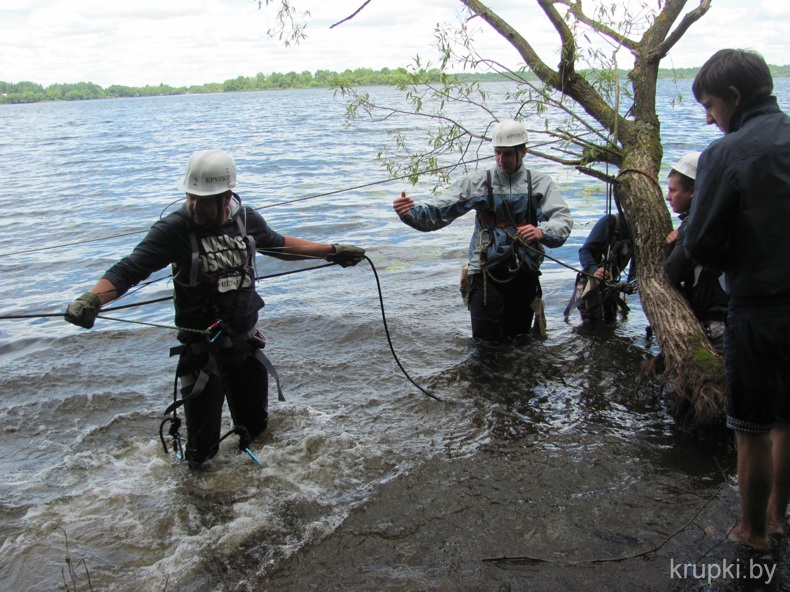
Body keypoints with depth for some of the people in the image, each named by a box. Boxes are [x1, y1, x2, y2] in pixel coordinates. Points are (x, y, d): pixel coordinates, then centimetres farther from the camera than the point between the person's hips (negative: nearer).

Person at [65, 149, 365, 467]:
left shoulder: (246, 219, -5)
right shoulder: (174, 229, -18)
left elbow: (278, 245, 15)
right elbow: (130, 269, -24)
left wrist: (332, 251, 17)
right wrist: (92, 299, -43)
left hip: (246, 343, 4)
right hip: (202, 349, -4)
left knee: (256, 427, 21)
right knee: (202, 451, 3)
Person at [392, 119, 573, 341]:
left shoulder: (540, 183, 1)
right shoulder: (477, 182, 0)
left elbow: (563, 220, -11)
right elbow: (437, 213, -4)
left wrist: (542, 231, -33)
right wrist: (409, 212, -23)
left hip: (524, 273, 1)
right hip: (486, 273, -1)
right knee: (485, 340, -4)